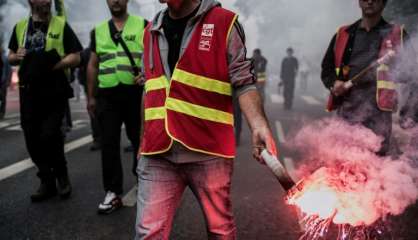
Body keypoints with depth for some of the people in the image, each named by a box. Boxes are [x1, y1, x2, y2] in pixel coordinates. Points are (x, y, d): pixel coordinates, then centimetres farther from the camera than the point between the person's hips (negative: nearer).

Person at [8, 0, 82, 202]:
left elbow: (75, 57, -4)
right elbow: (10, 57, 19)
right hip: (29, 92, 4)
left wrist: (52, 65, -19)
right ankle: (47, 182, 21)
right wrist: (16, 56, -4)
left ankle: (62, 175, 14)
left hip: (55, 92, -4)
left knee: (49, 136, -12)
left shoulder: (61, 25, 2)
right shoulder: (20, 27, 13)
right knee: (33, 140, 5)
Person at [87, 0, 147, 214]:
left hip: (136, 92, -2)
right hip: (107, 95, 3)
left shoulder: (143, 25, 4)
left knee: (140, 140, 7)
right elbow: (92, 66, 17)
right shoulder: (98, 31, 14)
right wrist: (90, 97, 14)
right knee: (109, 144, 1)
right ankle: (113, 192, 8)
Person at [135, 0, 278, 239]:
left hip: (209, 150, -3)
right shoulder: (152, 32, 15)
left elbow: (243, 83, -6)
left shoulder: (224, 23, 0)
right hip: (158, 152, 4)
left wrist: (259, 126, -21)